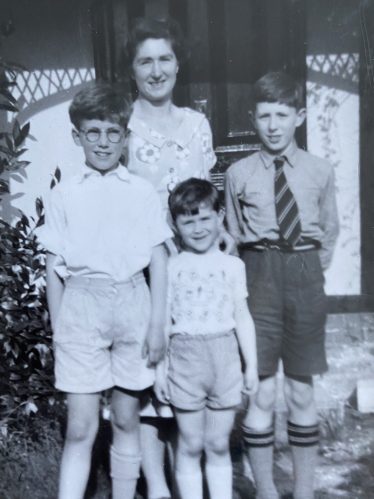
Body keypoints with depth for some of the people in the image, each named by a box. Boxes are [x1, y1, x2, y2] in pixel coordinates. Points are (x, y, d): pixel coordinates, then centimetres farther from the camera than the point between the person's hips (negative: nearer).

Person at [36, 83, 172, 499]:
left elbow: (158, 261, 4)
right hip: (81, 305, 0)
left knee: (126, 420, 12)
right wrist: (57, 331, 4)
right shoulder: (63, 195, 4)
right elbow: (53, 267, 6)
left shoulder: (142, 192, 4)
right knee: (81, 427, 0)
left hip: (132, 303, 1)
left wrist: (157, 323, 0)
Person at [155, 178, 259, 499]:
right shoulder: (171, 268, 2)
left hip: (224, 358, 1)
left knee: (218, 445, 11)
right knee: (191, 445, 9)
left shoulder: (233, 265, 4)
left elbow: (242, 318, 7)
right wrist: (160, 367, 1)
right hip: (185, 358, -1)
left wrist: (251, 364, 4)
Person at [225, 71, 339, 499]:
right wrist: (248, 279, 3)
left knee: (302, 392, 10)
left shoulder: (320, 172, 4)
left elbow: (329, 232, 12)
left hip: (305, 277, 1)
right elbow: (233, 236, 8)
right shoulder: (239, 174, 1)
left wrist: (312, 273, 7)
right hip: (259, 276, -1)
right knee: (260, 391, 3)